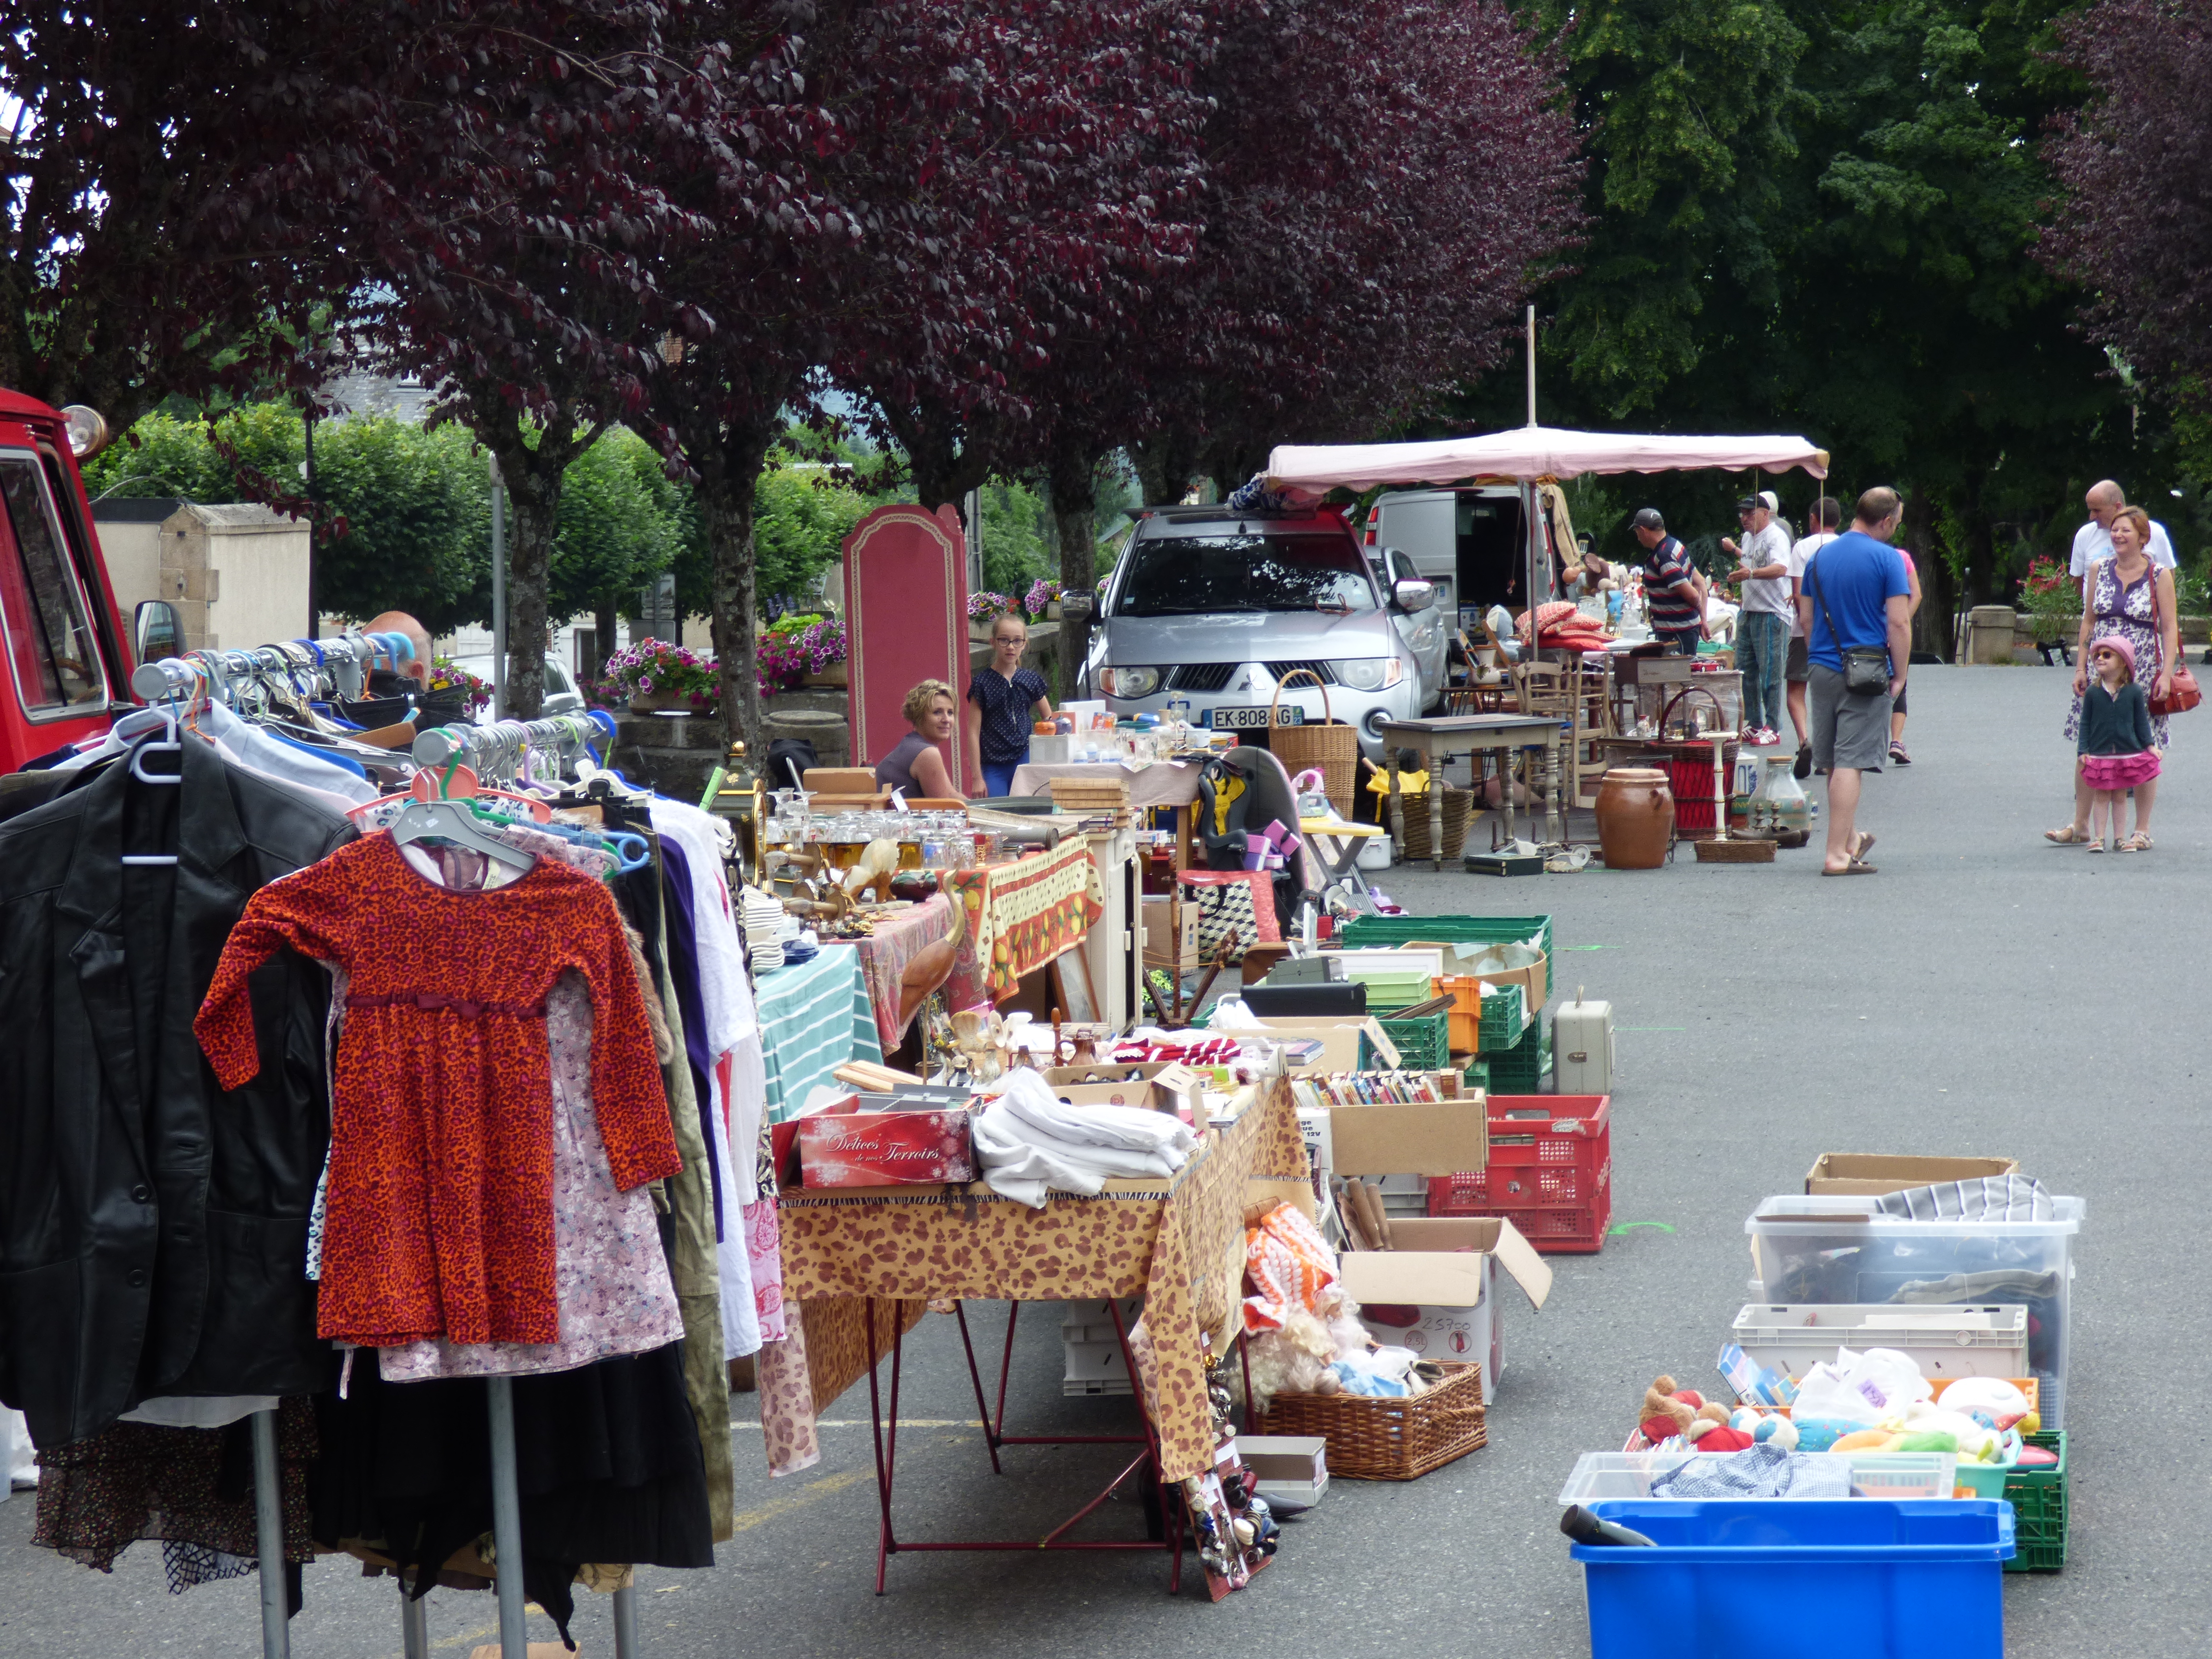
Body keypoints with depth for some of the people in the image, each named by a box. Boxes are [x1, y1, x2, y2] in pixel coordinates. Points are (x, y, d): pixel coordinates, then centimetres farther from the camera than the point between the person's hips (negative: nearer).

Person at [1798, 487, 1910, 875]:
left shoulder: (1820, 556, 9)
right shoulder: (1886, 558, -9)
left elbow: (1806, 618, 14)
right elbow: (1898, 624, -13)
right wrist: (1900, 676, -6)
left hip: (1823, 670, 6)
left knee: (1833, 764, 16)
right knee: (1850, 763, -6)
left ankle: (1850, 839, 31)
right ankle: (1837, 855, -10)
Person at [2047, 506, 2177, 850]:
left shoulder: (2159, 576, -3)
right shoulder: (2099, 570, 7)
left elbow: (2169, 629, -4)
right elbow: (2089, 621, 12)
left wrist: (2166, 674, -12)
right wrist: (2081, 667, 7)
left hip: (2142, 673, -3)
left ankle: (2142, 831, 10)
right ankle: (2080, 826, 13)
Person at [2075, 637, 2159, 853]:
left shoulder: (2134, 692, -2)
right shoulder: (2092, 693, -3)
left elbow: (2141, 721, 6)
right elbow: (2085, 723, 1)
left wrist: (2149, 746, 4)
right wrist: (2082, 751, -3)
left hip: (2128, 753, 0)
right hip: (2099, 754, 0)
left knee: (2120, 796, 8)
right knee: (2101, 796, 3)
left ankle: (2118, 838, 15)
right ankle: (2098, 838, 8)